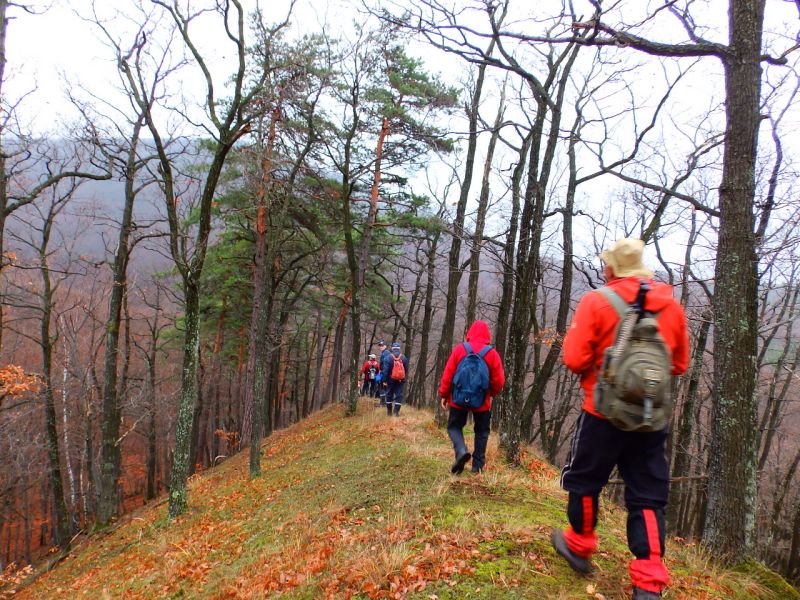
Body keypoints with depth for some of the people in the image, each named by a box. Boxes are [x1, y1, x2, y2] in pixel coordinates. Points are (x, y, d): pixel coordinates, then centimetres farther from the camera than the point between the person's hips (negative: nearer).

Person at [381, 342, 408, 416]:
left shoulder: (388, 357, -8)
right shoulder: (403, 357, 1)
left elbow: (385, 370, -10)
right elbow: (406, 369, 8)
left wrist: (384, 380, -7)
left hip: (391, 379, -1)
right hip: (401, 380, 1)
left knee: (389, 395, 12)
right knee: (399, 395, 3)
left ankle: (389, 412, 19)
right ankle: (396, 411, -4)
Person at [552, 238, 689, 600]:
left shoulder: (597, 302, -11)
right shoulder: (672, 306, 3)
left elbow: (575, 359, -15)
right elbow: (680, 364, 12)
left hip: (603, 411, -4)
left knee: (584, 480, 17)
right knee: (648, 496, 11)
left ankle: (579, 547, 34)